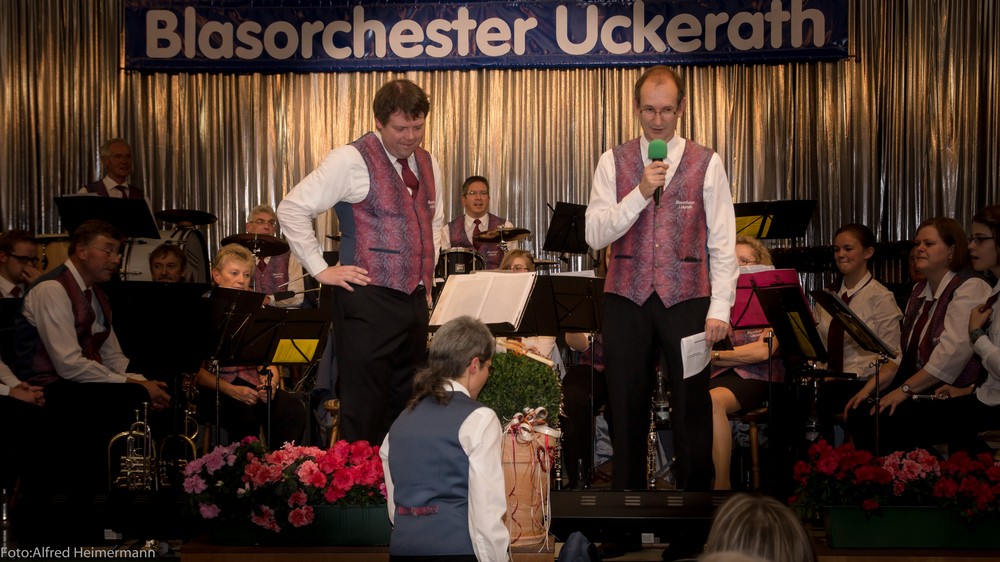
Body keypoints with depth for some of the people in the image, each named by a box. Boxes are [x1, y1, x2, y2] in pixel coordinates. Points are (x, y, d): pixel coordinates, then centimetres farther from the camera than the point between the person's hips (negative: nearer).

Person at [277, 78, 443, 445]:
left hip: (415, 300, 7)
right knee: (363, 413, -5)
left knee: (405, 409, 12)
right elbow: (292, 209, -9)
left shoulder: (428, 164, 14)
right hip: (370, 301, -7)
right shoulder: (352, 161, -9)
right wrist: (321, 270, -10)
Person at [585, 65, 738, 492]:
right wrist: (640, 193, -14)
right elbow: (594, 234, -3)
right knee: (627, 407, 7)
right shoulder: (613, 162, 6)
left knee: (692, 407, 3)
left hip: (687, 298, -1)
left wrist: (719, 308, -6)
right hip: (627, 298, 1)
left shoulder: (707, 164, 3)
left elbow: (722, 244, 1)